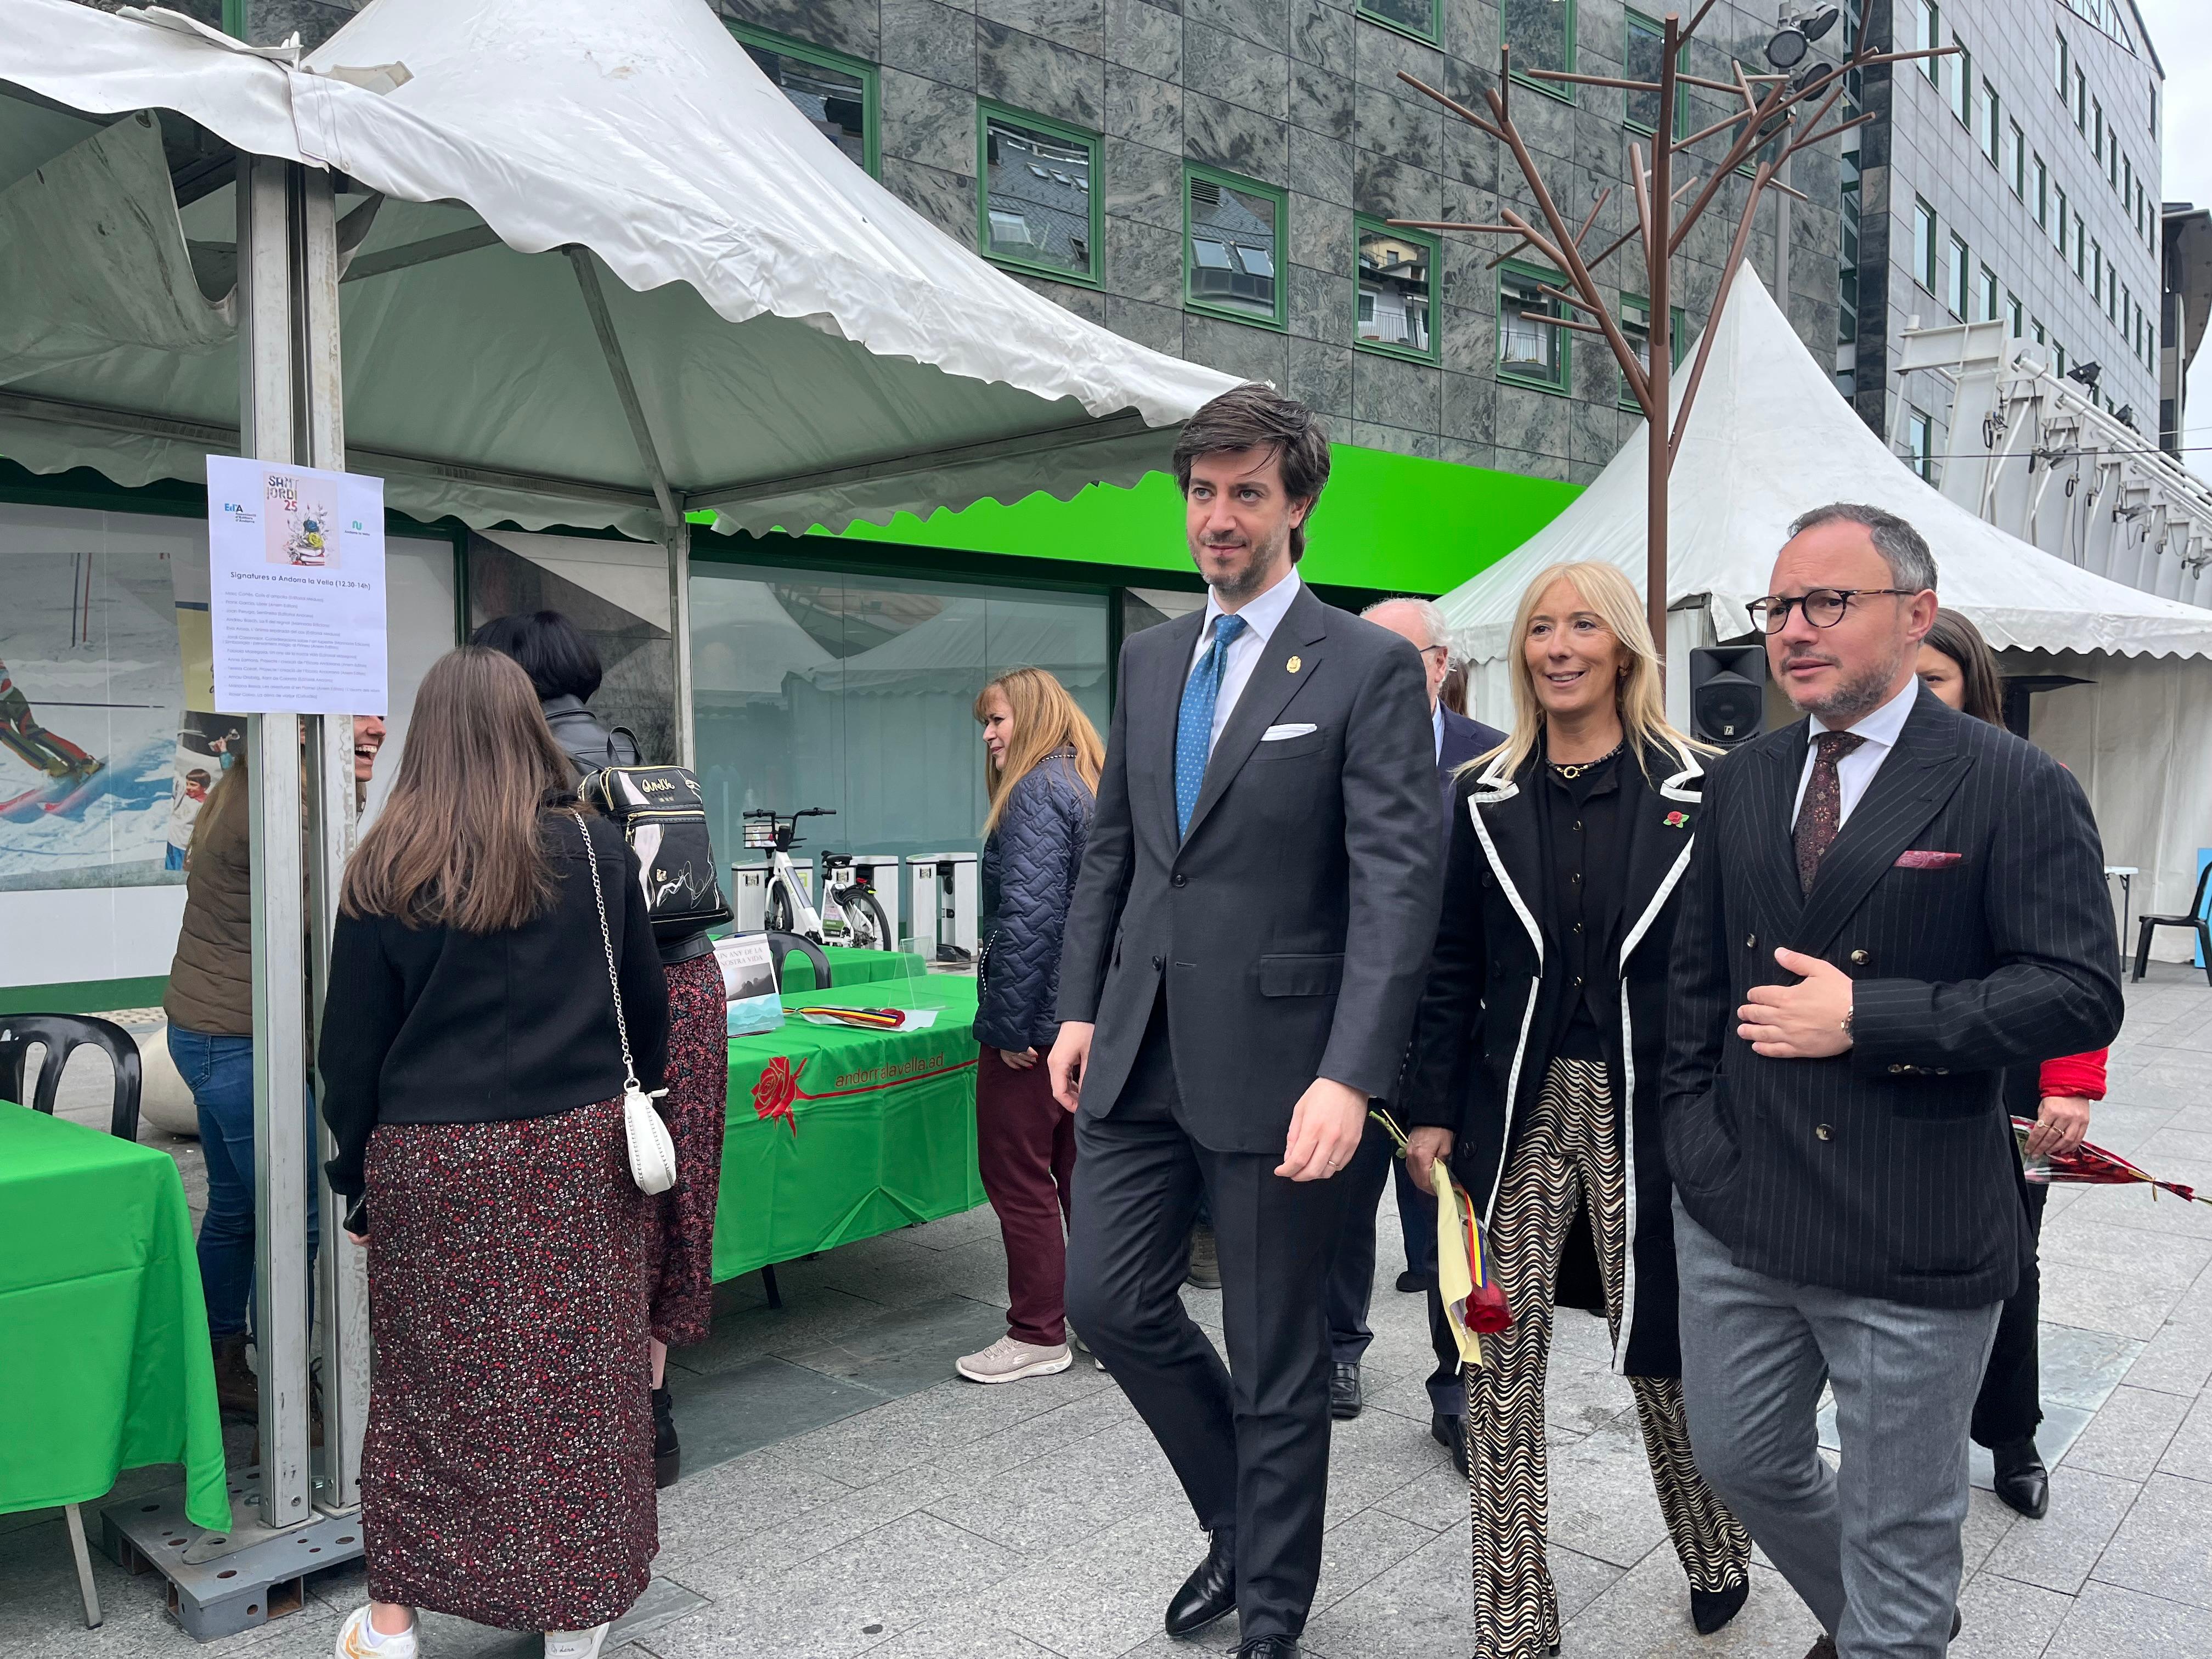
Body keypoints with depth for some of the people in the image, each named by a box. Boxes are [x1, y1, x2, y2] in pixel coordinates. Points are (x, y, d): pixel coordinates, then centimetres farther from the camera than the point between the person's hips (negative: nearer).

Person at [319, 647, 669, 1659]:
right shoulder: (596, 852, -2)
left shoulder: (385, 872, -3)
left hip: (432, 1162, 0)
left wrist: (357, 1181, 10)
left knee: (425, 1387, 13)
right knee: (575, 1385, 10)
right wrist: (628, 1115, 18)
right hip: (579, 1158, 0)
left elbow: (353, 1045, 1)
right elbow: (647, 1009, 5)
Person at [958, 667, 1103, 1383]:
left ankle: (1038, 1335, 10)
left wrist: (1009, 1022, -19)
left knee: (1018, 1173, 1)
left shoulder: (1038, 792, -14)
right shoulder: (1098, 786, 15)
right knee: (1085, 1167, 16)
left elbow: (1030, 914, -23)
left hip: (1039, 1020, -10)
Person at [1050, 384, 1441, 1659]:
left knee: (1277, 1361, 8)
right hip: (1142, 1049, 6)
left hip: (1275, 1061, -6)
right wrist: (1080, 1007, 8)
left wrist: (1350, 1077, -24)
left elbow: (1398, 886, -16)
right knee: (1109, 1298, 12)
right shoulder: (1150, 658, 11)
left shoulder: (1370, 668, -9)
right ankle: (1239, 1516, 39)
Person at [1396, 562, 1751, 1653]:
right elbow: (1452, 970, 6)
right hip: (1517, 1113, 2)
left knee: (1662, 1355, 11)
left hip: (1647, 1113, -2)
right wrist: (1431, 1111, 1)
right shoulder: (1488, 799, 5)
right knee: (1500, 1362, 3)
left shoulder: (1692, 795, -1)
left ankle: (1716, 1558, 41)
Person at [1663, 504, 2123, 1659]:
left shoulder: (2016, 789, -9)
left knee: (1900, 1540, 11)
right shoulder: (1741, 784, 7)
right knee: (1739, 1458, 21)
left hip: (1913, 1238, -5)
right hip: (1737, 1216, 5)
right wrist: (1690, 1125, 3)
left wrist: (1866, 1019, -19)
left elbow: (2080, 994, -14)